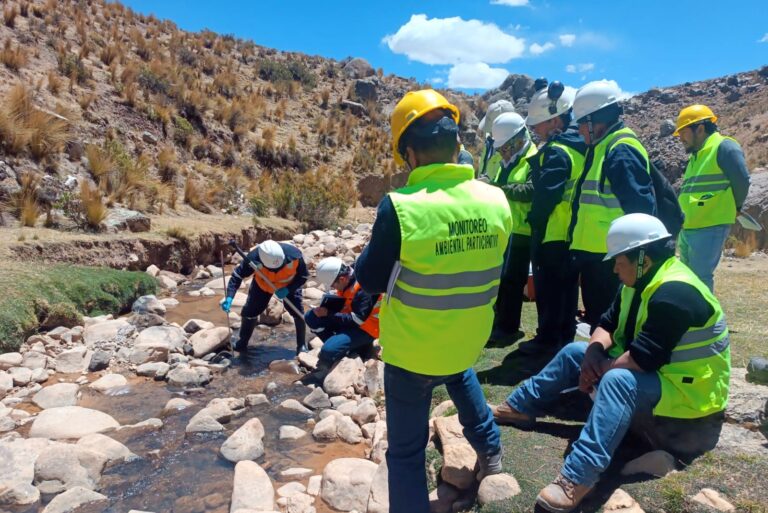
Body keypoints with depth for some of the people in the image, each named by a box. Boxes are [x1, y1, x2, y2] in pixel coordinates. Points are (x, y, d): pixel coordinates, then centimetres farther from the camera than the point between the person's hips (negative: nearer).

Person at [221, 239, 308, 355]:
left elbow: (304, 276, -22)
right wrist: (229, 297, -39)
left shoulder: (294, 255, -40)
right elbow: (237, 275, -26)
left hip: (289, 285, -1)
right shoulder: (254, 259, -40)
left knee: (298, 312, -9)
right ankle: (242, 343, 25)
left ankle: (302, 346, 12)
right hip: (262, 284, 1)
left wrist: (288, 289, -36)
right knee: (250, 311, 1)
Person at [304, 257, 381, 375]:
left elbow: (357, 320, -27)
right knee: (311, 317, -5)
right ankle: (337, 345, -4)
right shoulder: (346, 280, -3)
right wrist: (325, 306, -5)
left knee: (329, 350, -29)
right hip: (348, 319, 9)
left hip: (364, 329, -9)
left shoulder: (364, 289, -28)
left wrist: (328, 314, -23)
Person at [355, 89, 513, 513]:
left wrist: (378, 246, 4)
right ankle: (489, 450, 46)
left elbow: (370, 280, -12)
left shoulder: (400, 207, -25)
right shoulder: (497, 201, -10)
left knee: (406, 450, 14)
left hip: (412, 351, -5)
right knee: (460, 373, 40)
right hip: (470, 343, 5)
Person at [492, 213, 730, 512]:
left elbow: (641, 360, -33)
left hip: (686, 393, -10)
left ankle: (577, 480, -47)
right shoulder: (642, 282, 4)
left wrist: (596, 375, -19)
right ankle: (520, 407, 15)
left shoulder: (675, 294, -28)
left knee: (618, 380, -39)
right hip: (648, 371, 10)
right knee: (575, 352, 8)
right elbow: (608, 324, 7)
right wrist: (593, 354, -14)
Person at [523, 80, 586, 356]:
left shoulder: (556, 152, -18)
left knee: (548, 288, 2)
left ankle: (548, 339, 12)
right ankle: (565, 337, 26)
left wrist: (534, 221, -5)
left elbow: (545, 196, -20)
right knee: (567, 287, 15)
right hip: (573, 232, 9)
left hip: (552, 233, -9)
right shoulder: (578, 146, 10)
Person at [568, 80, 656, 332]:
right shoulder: (599, 147, 15)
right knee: (597, 318, 19)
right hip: (594, 253, 10)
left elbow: (640, 207, -22)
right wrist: (580, 247, 20)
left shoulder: (621, 151, -16)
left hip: (612, 257, -10)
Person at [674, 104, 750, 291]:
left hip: (710, 227, -9)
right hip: (687, 228, 9)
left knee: (700, 277, -7)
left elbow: (742, 180, -14)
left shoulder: (724, 146, -8)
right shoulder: (697, 154, 20)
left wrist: (734, 207, 0)